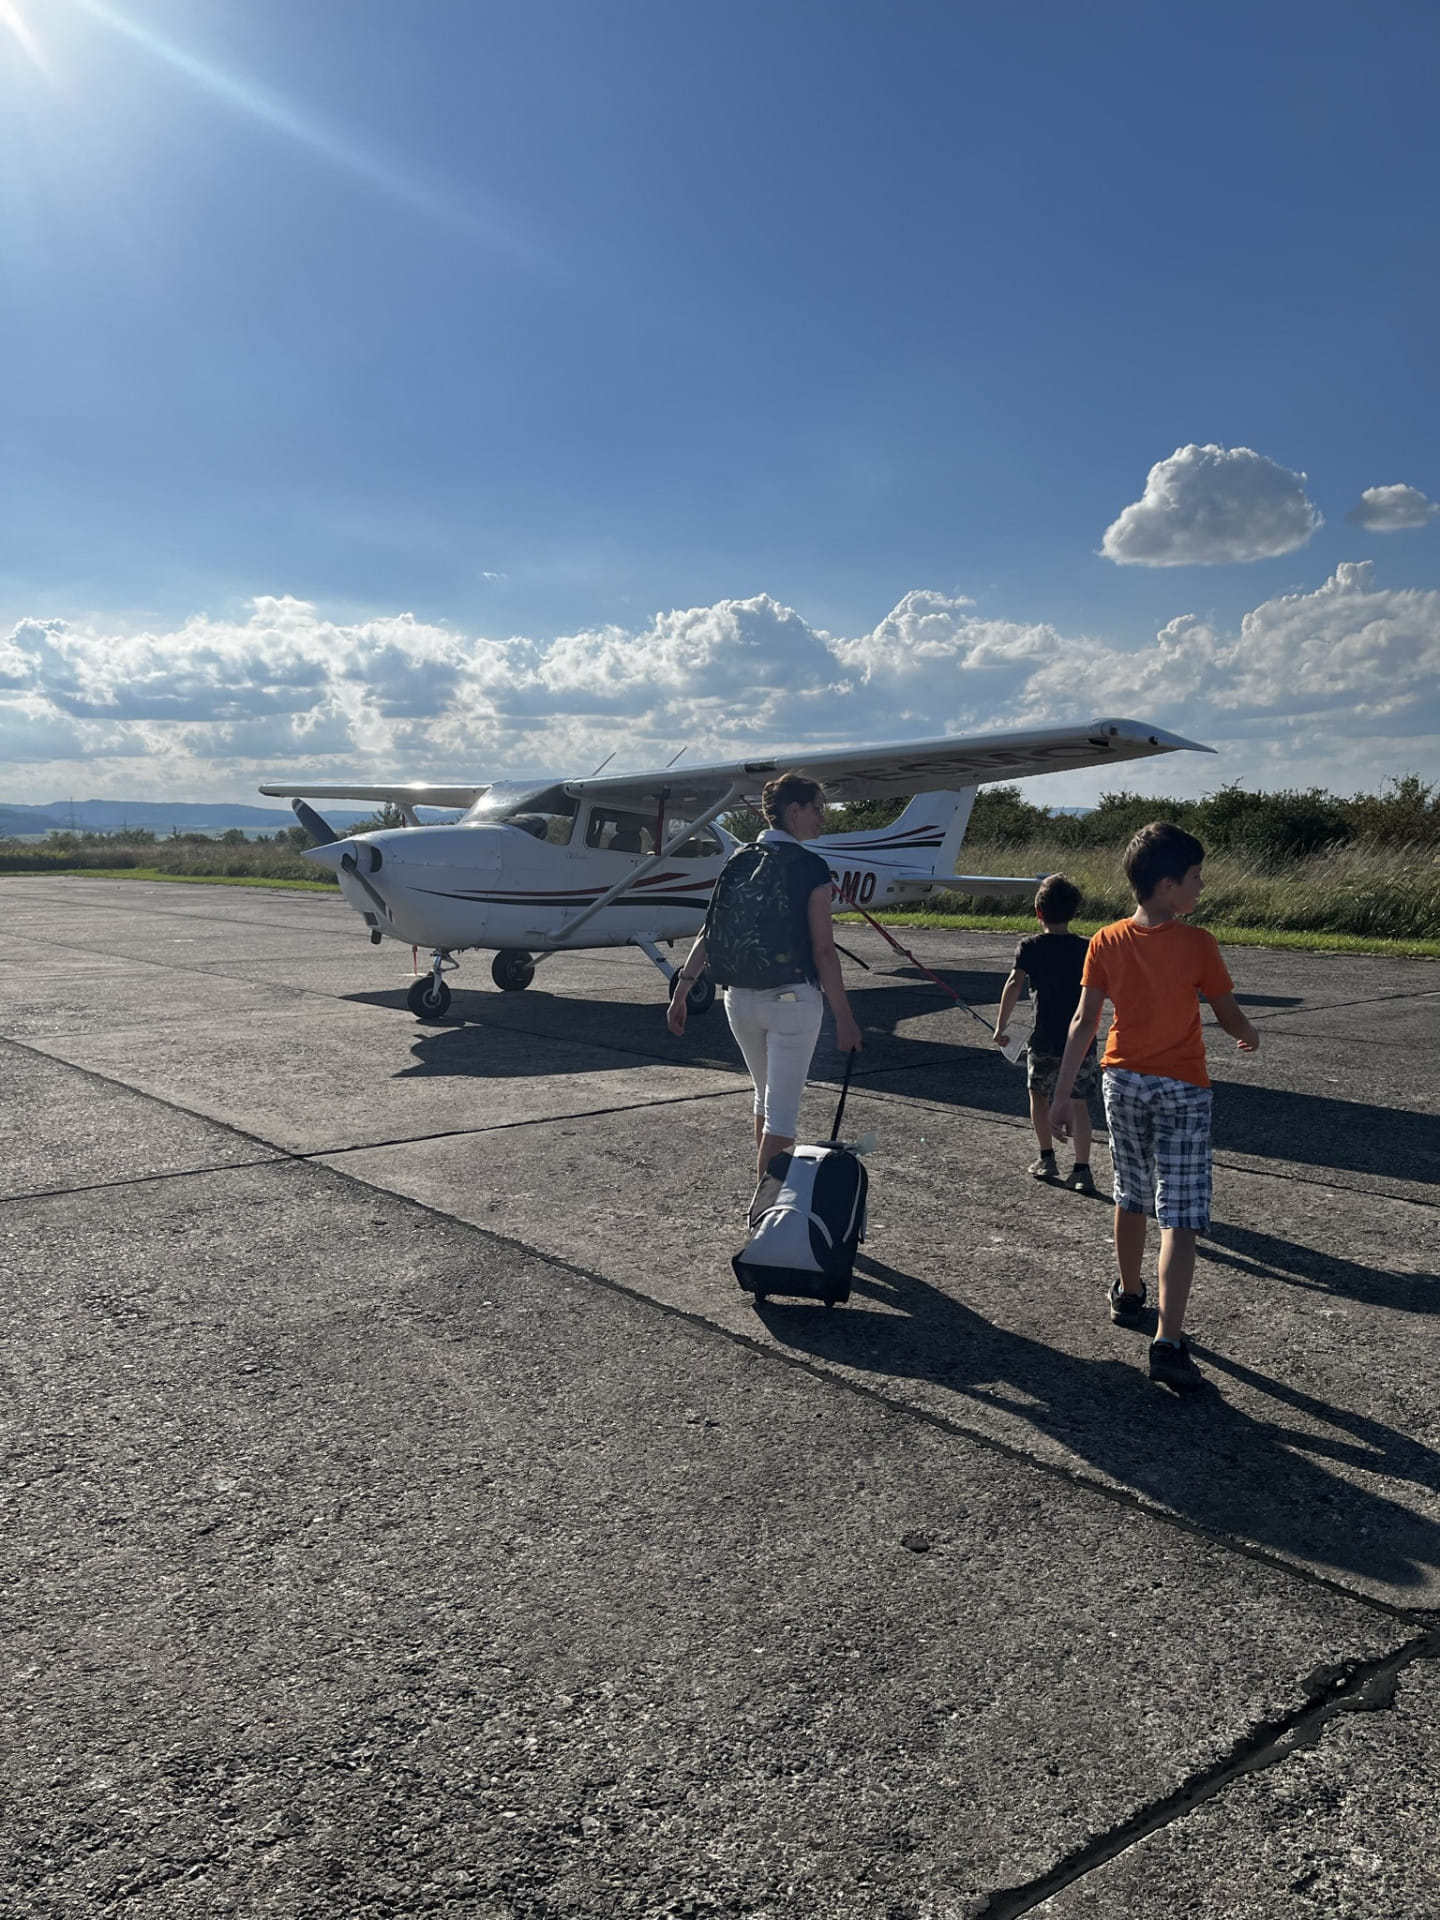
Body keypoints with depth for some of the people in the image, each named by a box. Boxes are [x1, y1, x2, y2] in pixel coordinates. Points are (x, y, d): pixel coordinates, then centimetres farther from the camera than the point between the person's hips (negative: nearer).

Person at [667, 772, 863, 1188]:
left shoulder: (738, 862, 5)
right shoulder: (811, 868, -10)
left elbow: (709, 933, 1)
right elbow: (823, 950, -13)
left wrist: (681, 989, 4)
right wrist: (844, 1017, -10)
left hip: (739, 998, 6)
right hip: (793, 998, -6)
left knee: (766, 1095, 24)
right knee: (782, 1108, 1)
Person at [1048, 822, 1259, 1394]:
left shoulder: (1106, 942, -4)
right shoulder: (1198, 944, -14)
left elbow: (1083, 1023, -5)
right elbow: (1227, 1015, -3)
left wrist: (1061, 1096, -2)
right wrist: (1250, 1038, 20)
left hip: (1123, 1082, 4)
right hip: (1181, 1088, -4)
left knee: (1131, 1198, 22)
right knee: (1180, 1217, -3)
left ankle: (1128, 1294, 39)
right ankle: (1168, 1342, -10)